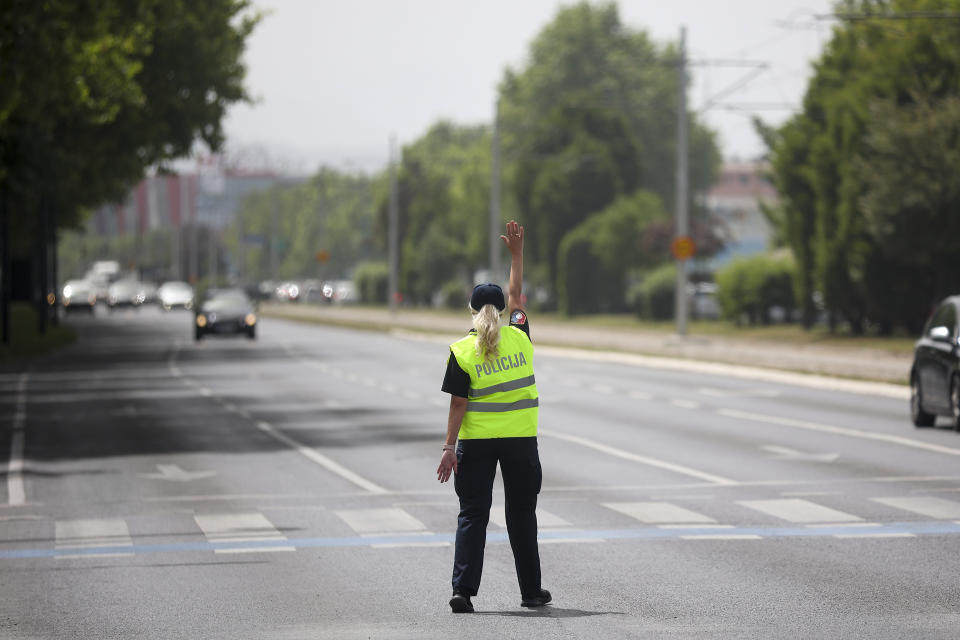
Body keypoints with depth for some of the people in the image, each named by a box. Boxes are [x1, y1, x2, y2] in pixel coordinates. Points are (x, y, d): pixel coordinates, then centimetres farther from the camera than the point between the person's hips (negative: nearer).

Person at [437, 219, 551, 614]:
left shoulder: (462, 351, -7)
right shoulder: (519, 337, -2)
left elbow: (458, 404, -10)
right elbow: (516, 295, 16)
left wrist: (449, 446, -7)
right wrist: (517, 252, 22)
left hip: (475, 441, -1)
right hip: (521, 438, 2)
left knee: (472, 515, 2)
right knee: (521, 515, 11)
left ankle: (463, 589, -8)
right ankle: (530, 591, 17)